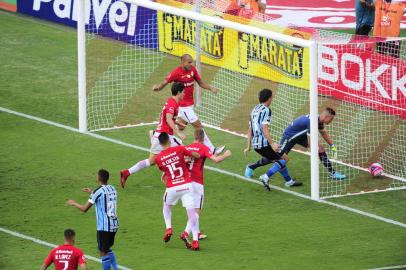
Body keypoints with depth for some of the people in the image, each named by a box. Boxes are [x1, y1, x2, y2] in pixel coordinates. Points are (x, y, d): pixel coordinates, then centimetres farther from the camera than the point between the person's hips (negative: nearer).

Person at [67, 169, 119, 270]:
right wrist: (92, 193, 34)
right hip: (114, 225, 8)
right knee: (107, 249, 23)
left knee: (103, 252, 1)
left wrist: (73, 203, 7)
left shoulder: (98, 191, -15)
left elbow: (84, 209, -11)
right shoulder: (112, 189, 7)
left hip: (104, 227, -8)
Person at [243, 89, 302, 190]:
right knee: (284, 158, -5)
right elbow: (264, 129, -21)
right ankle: (266, 177, -16)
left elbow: (250, 130, 21)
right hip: (263, 143, -9)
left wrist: (249, 147, 26)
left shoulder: (254, 110, 16)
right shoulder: (266, 110, -10)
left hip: (255, 144, 9)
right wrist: (272, 143, -25)